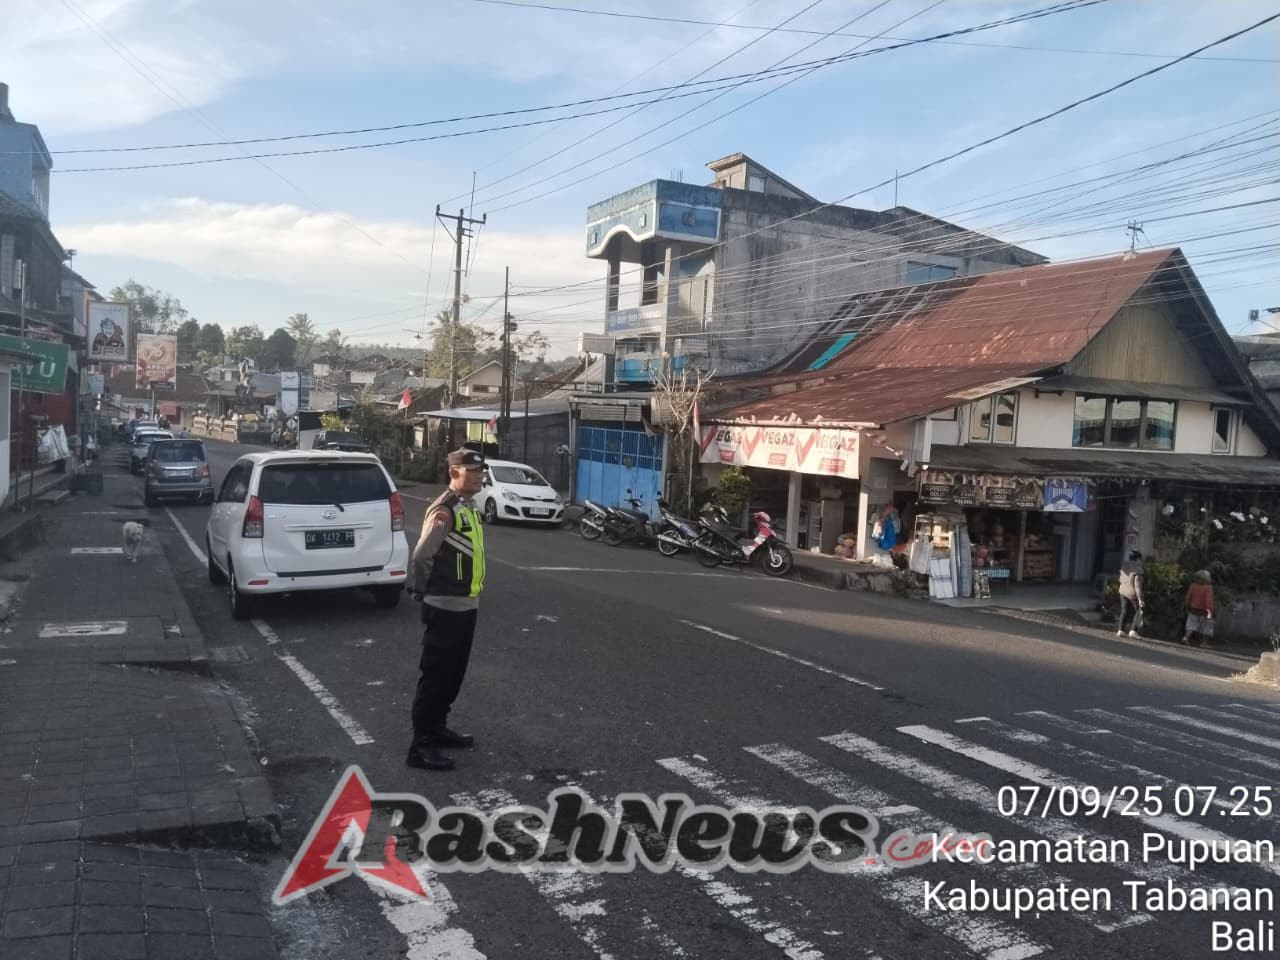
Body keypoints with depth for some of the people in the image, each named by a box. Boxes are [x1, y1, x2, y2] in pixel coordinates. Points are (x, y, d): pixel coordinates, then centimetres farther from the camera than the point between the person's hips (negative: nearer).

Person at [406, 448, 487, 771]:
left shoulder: (467, 508, 12)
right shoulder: (444, 510, -20)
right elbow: (421, 556, -22)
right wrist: (422, 590, -9)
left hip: (465, 605, 9)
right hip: (445, 607, -9)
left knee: (454, 674, 18)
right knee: (436, 675, -3)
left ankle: (437, 728, 33)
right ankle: (421, 745, 5)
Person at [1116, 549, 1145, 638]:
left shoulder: (1124, 565, 1)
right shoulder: (1138, 569, -20)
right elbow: (1138, 584, -23)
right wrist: (1140, 599, -21)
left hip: (1123, 591, 6)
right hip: (1133, 593, -6)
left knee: (1124, 611, 15)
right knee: (1139, 611, 12)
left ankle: (1120, 630, 8)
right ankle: (1133, 630, 3)